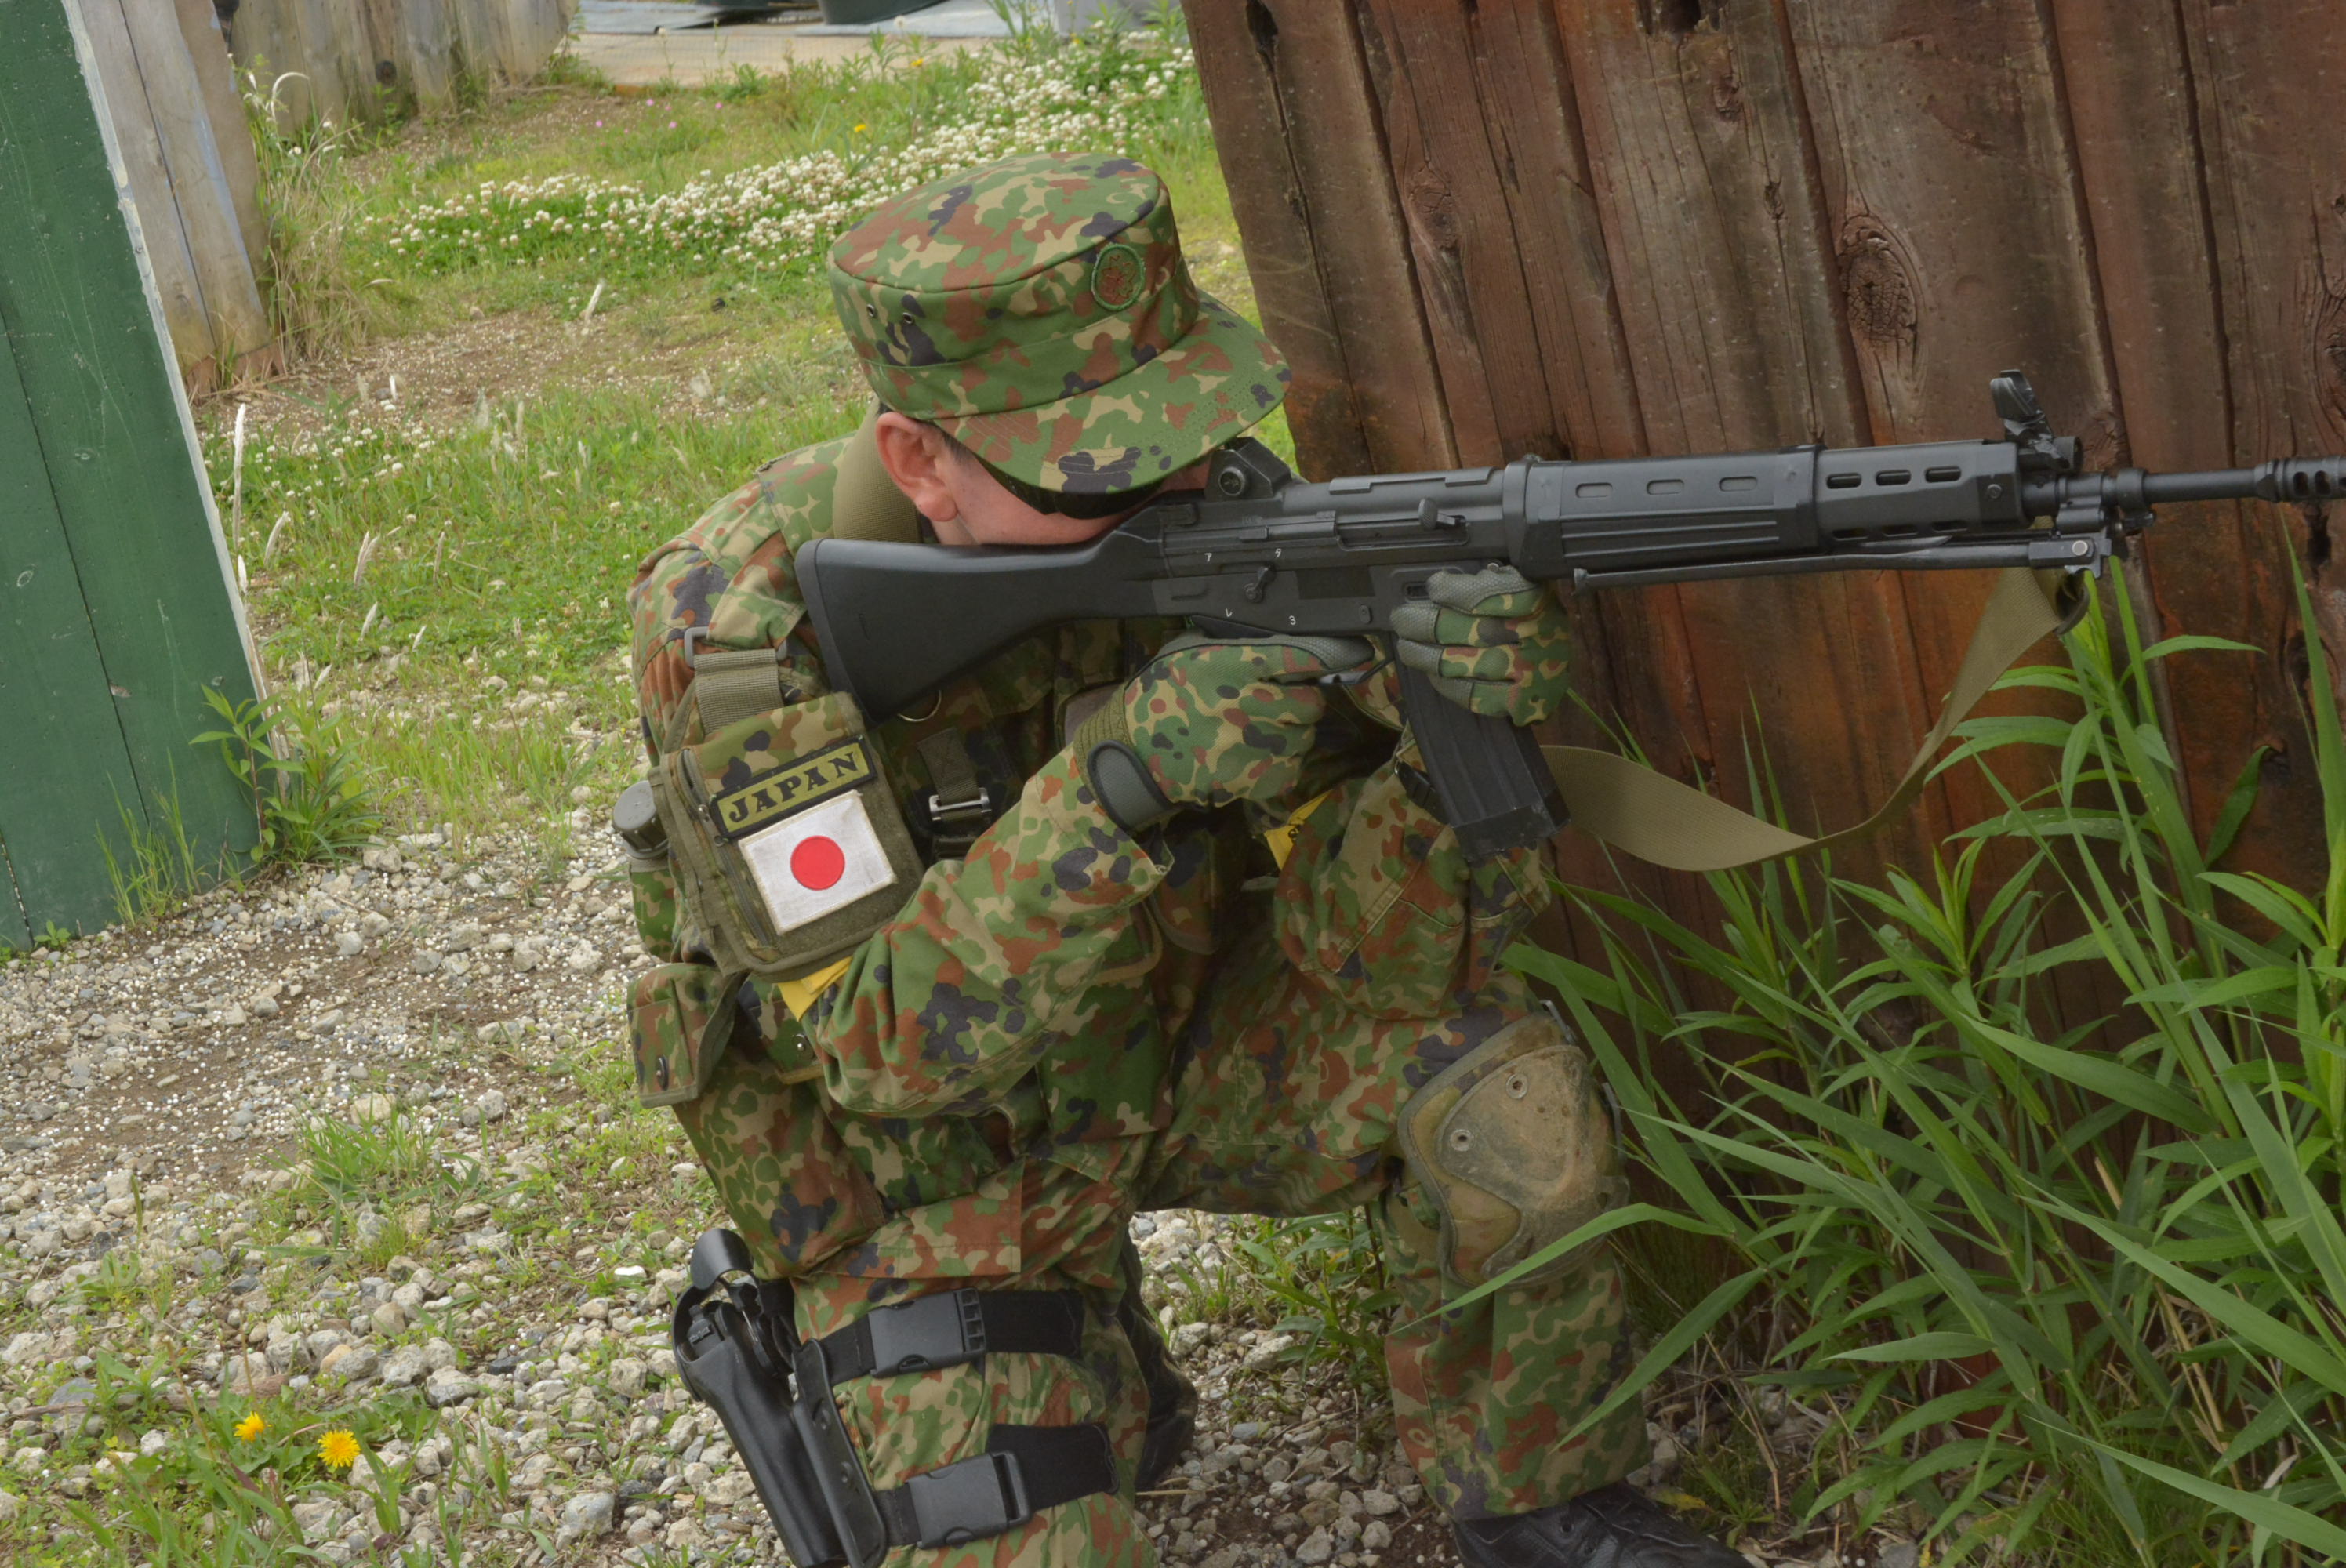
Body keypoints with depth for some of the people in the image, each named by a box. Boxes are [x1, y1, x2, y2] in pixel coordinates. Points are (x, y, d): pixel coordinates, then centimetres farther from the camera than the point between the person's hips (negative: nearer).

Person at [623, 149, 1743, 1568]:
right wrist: (1126, 778, -45)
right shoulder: (742, 628, -28)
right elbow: (893, 1042, -32)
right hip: (936, 1167, -3)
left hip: (1178, 1047, 3)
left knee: (1487, 1080, -22)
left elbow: (1373, 954, -19)